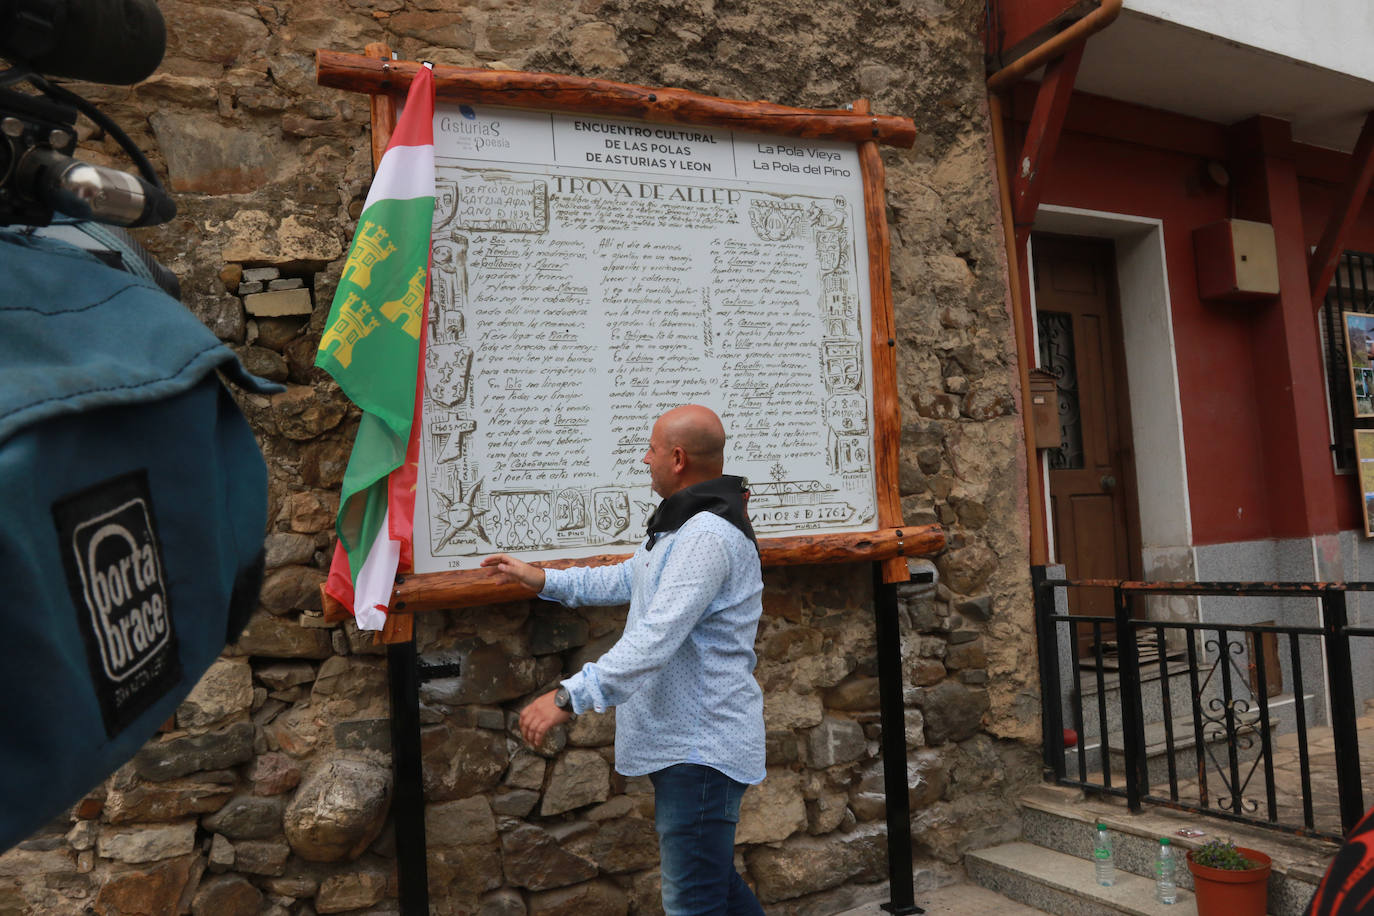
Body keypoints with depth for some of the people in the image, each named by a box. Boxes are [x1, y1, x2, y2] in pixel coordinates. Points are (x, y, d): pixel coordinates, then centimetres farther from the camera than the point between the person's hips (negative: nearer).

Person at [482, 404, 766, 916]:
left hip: (701, 748, -11)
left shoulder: (708, 537, -23)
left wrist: (570, 697, -32)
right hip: (685, 740, 11)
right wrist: (541, 579, 20)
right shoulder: (683, 525, 14)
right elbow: (628, 580, 23)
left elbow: (656, 637, -31)